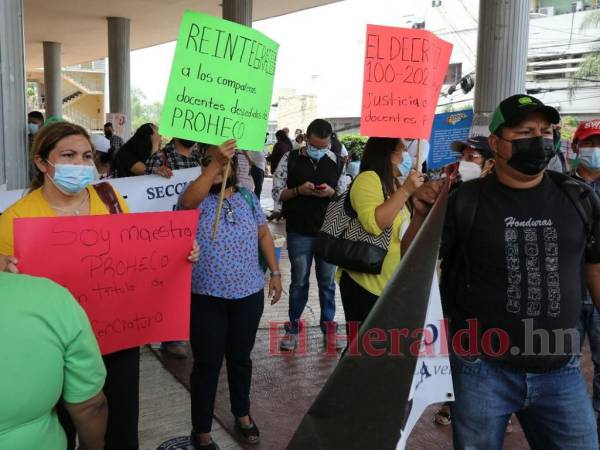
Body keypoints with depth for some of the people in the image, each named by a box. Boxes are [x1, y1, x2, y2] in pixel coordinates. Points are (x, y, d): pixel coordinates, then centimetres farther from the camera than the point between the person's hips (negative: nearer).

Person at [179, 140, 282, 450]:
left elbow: (263, 234, 12)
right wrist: (216, 162, -36)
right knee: (207, 364, 6)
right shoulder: (199, 198, -7)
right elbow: (188, 200, -32)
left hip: (249, 294, 4)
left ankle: (242, 415, 41)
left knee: (240, 357, 19)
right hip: (207, 297, -3)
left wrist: (275, 272, 8)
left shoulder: (247, 196, 6)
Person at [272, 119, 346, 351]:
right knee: (299, 281, 9)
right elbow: (277, 193, -2)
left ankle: (328, 326, 23)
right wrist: (299, 190, -19)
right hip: (299, 232, -1)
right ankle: (293, 327, 22)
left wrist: (331, 192, -13)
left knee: (327, 281, 11)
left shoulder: (336, 162, 3)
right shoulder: (290, 159, -3)